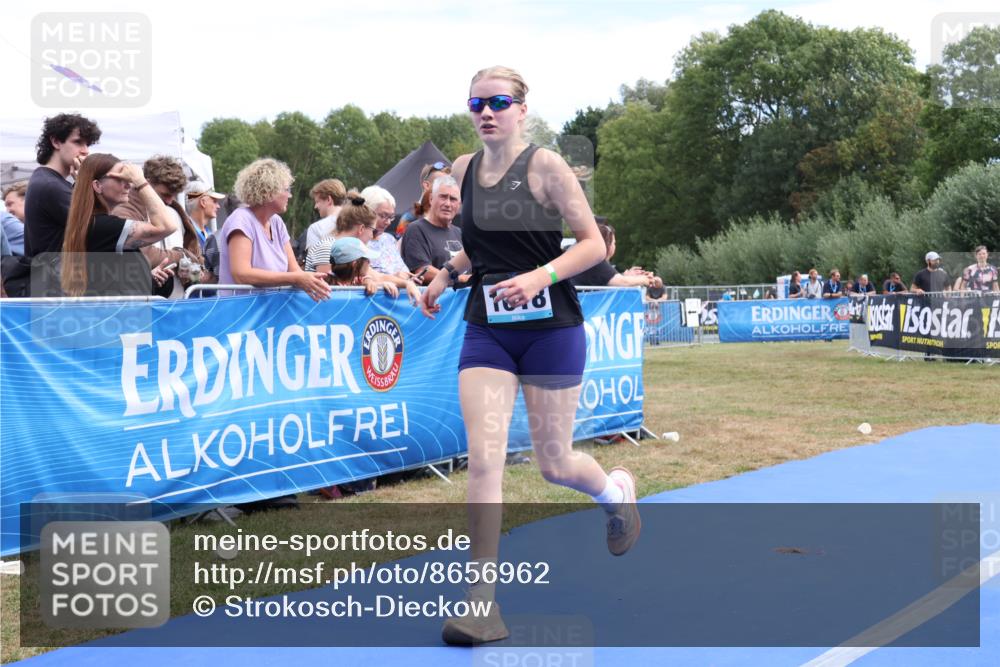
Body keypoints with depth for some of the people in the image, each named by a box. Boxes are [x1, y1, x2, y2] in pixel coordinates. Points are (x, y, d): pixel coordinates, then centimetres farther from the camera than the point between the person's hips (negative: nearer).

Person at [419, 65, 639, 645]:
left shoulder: (545, 165, -8)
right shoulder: (464, 169, 7)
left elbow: (594, 244, -9)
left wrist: (541, 276, -23)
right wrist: (448, 273, 10)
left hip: (551, 329, -3)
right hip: (486, 331, 4)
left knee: (554, 463, 7)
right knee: (484, 456, -11)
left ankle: (618, 490, 43)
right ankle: (481, 602, -6)